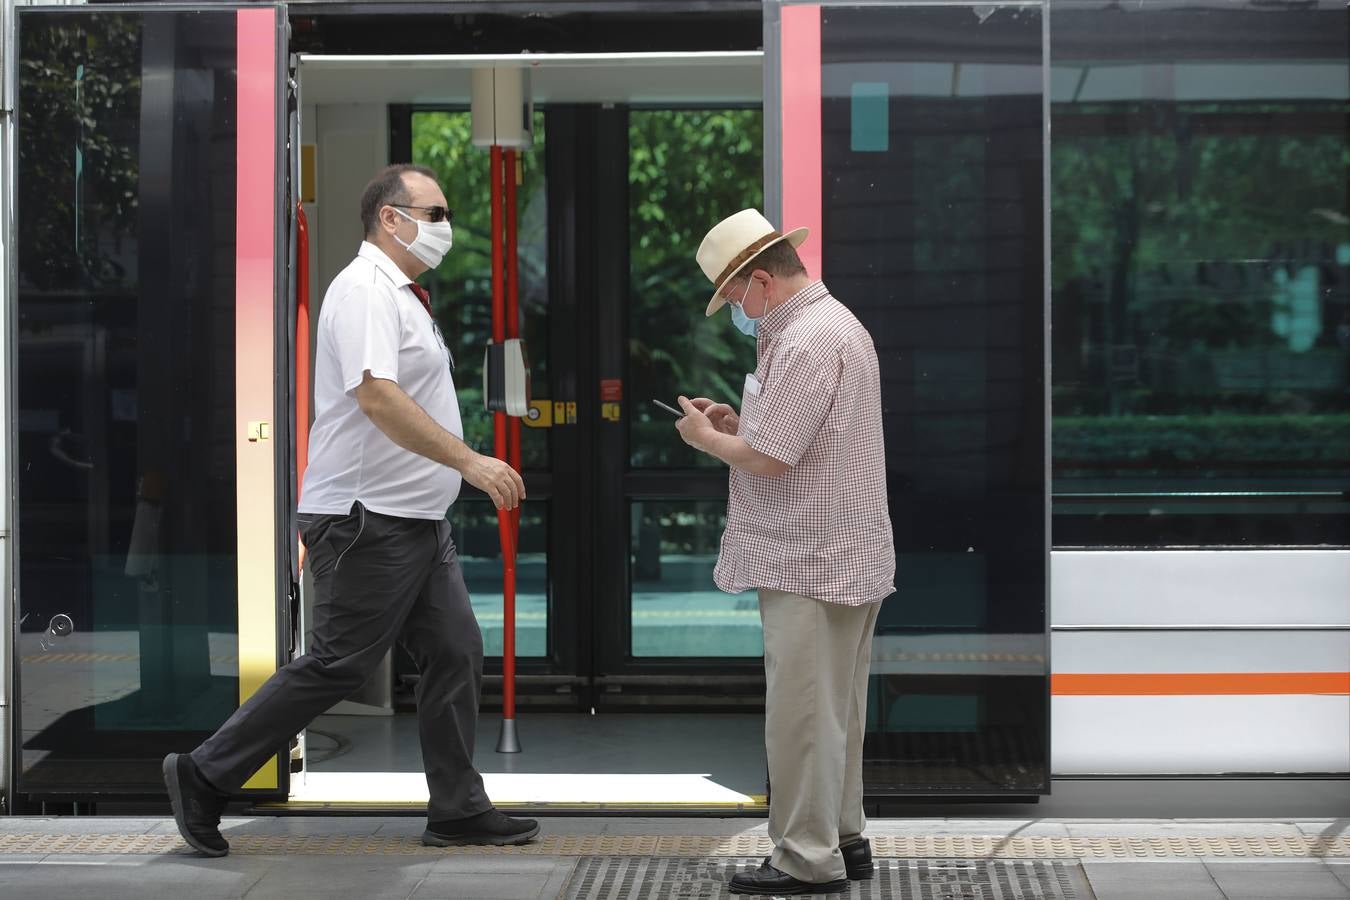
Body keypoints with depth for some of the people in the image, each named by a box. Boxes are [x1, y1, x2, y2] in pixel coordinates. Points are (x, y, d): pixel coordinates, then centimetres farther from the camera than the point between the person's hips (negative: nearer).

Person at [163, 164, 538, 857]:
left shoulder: (402, 295, 19)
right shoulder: (365, 289, -15)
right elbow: (376, 395, -27)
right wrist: (470, 461, -29)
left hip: (418, 522, 10)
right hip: (368, 520, -10)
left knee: (455, 655, 7)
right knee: (336, 666, -6)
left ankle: (458, 811, 14)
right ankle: (204, 776, 3)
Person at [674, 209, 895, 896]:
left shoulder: (807, 342, -19)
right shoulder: (833, 323, 15)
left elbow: (769, 459, -21)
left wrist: (707, 437, -3)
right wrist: (737, 424, 12)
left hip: (810, 561, -11)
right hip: (842, 555, 11)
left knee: (802, 710, -4)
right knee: (836, 709, 16)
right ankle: (842, 838, 25)